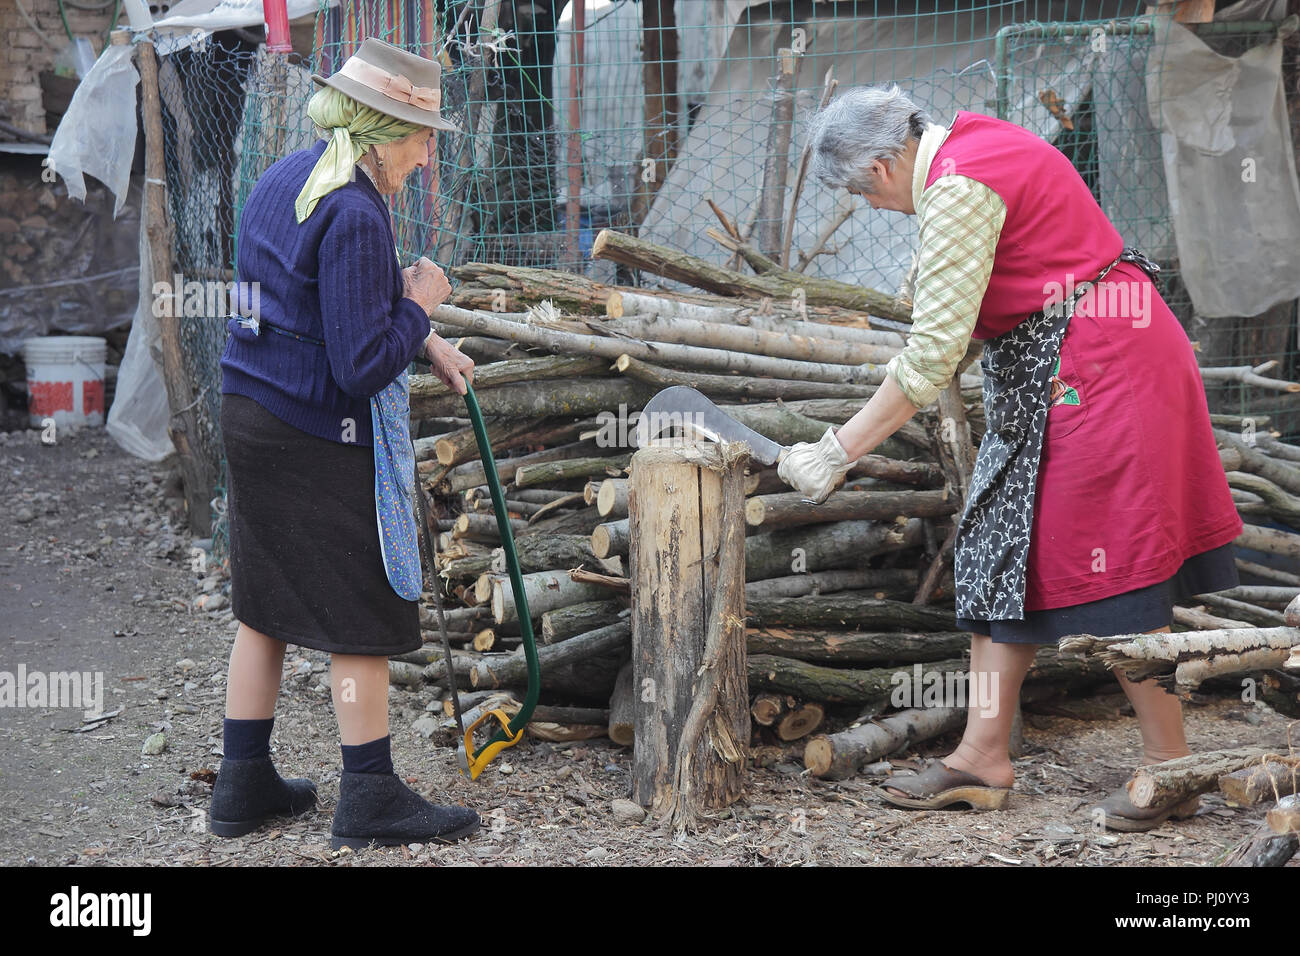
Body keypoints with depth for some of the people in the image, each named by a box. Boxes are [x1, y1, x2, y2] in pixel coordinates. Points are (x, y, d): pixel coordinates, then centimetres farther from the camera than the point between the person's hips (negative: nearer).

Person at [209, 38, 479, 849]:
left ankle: (244, 783, 23)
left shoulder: (288, 179, 10)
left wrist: (426, 344, 18)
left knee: (266, 605, 16)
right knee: (362, 615, 3)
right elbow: (364, 364, -22)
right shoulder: (353, 215, -21)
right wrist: (422, 303, -8)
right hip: (319, 438, -9)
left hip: (251, 417, 9)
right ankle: (370, 798, 11)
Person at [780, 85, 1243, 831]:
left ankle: (1171, 766, 5)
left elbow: (933, 355, -23)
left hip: (1093, 364, -11)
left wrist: (838, 452, -18)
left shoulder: (958, 189, -20)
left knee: (1103, 566, -6)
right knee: (1002, 554, 8)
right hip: (1047, 373, 11)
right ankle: (984, 757, 11)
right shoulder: (971, 149, 11)